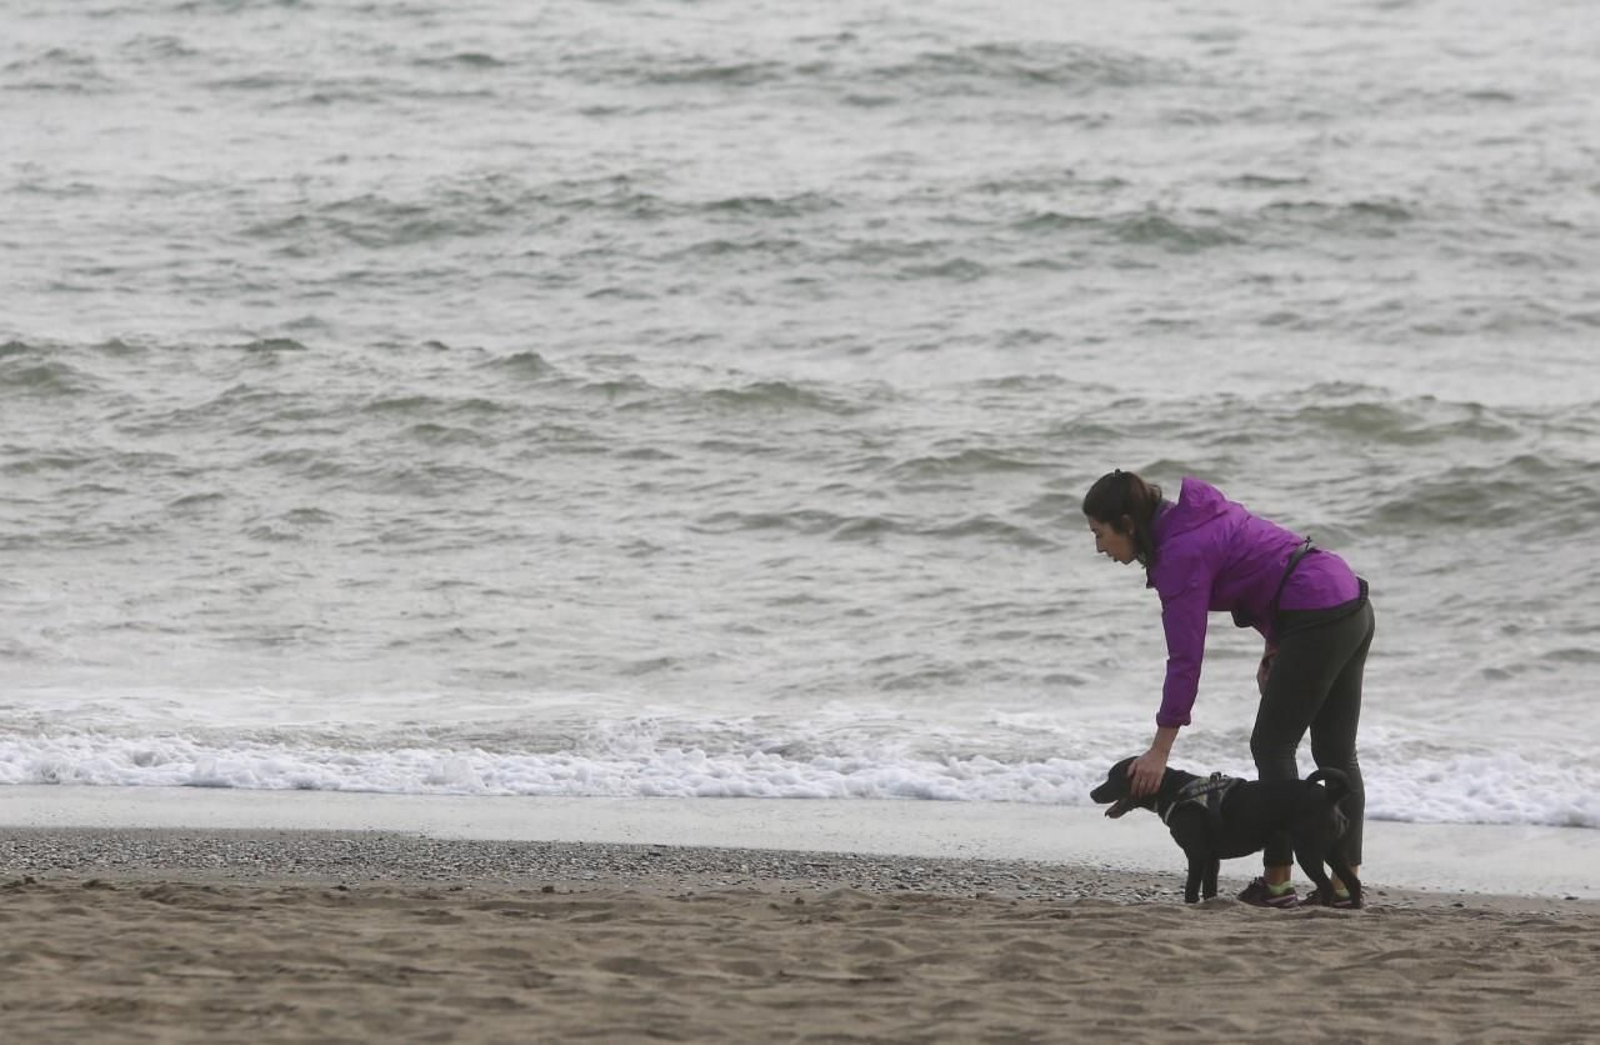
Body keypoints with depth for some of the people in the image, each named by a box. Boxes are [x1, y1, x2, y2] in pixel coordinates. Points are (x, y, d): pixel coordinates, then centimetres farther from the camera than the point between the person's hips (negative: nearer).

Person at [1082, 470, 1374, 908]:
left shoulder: (1181, 552, -14)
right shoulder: (1192, 520, 14)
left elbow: (1185, 658, -17)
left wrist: (1160, 749, -16)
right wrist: (1273, 649, 16)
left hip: (1317, 619, -10)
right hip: (1353, 607, 10)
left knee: (1272, 746, 0)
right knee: (1335, 753, 10)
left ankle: (1278, 882, 0)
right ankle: (1345, 884, 10)